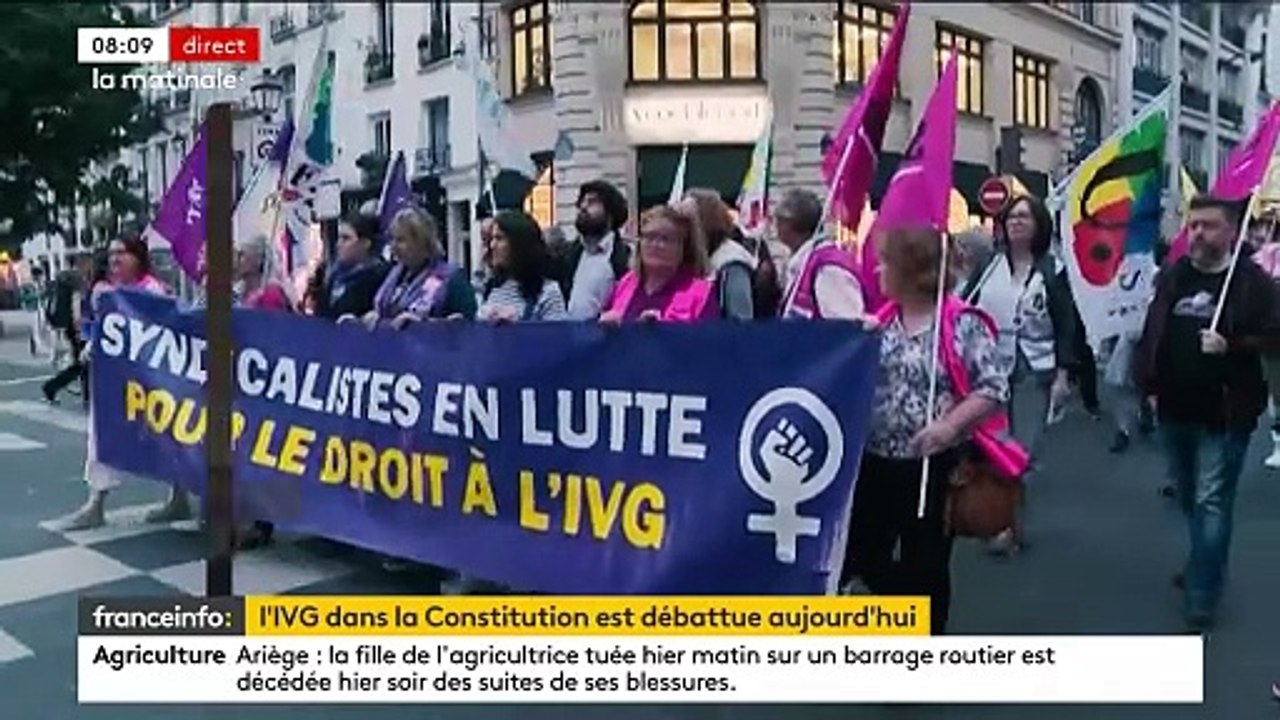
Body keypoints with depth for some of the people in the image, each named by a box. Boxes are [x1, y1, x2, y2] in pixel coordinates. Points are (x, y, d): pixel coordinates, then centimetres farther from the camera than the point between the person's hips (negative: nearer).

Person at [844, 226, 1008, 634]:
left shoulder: (962, 323, -10)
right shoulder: (881, 319, 6)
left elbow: (995, 387, -13)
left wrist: (950, 425, -23)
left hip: (933, 465, -5)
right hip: (875, 461, 5)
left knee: (926, 563, 9)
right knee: (859, 553, 10)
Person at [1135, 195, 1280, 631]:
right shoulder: (1172, 276, 6)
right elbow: (1151, 334, 10)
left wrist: (1231, 347, -25)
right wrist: (1148, 386, 5)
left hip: (1225, 413, -6)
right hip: (1175, 409, 6)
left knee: (1211, 502, -5)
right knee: (1189, 497, 20)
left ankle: (1202, 596, 1)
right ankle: (1205, 565, 41)